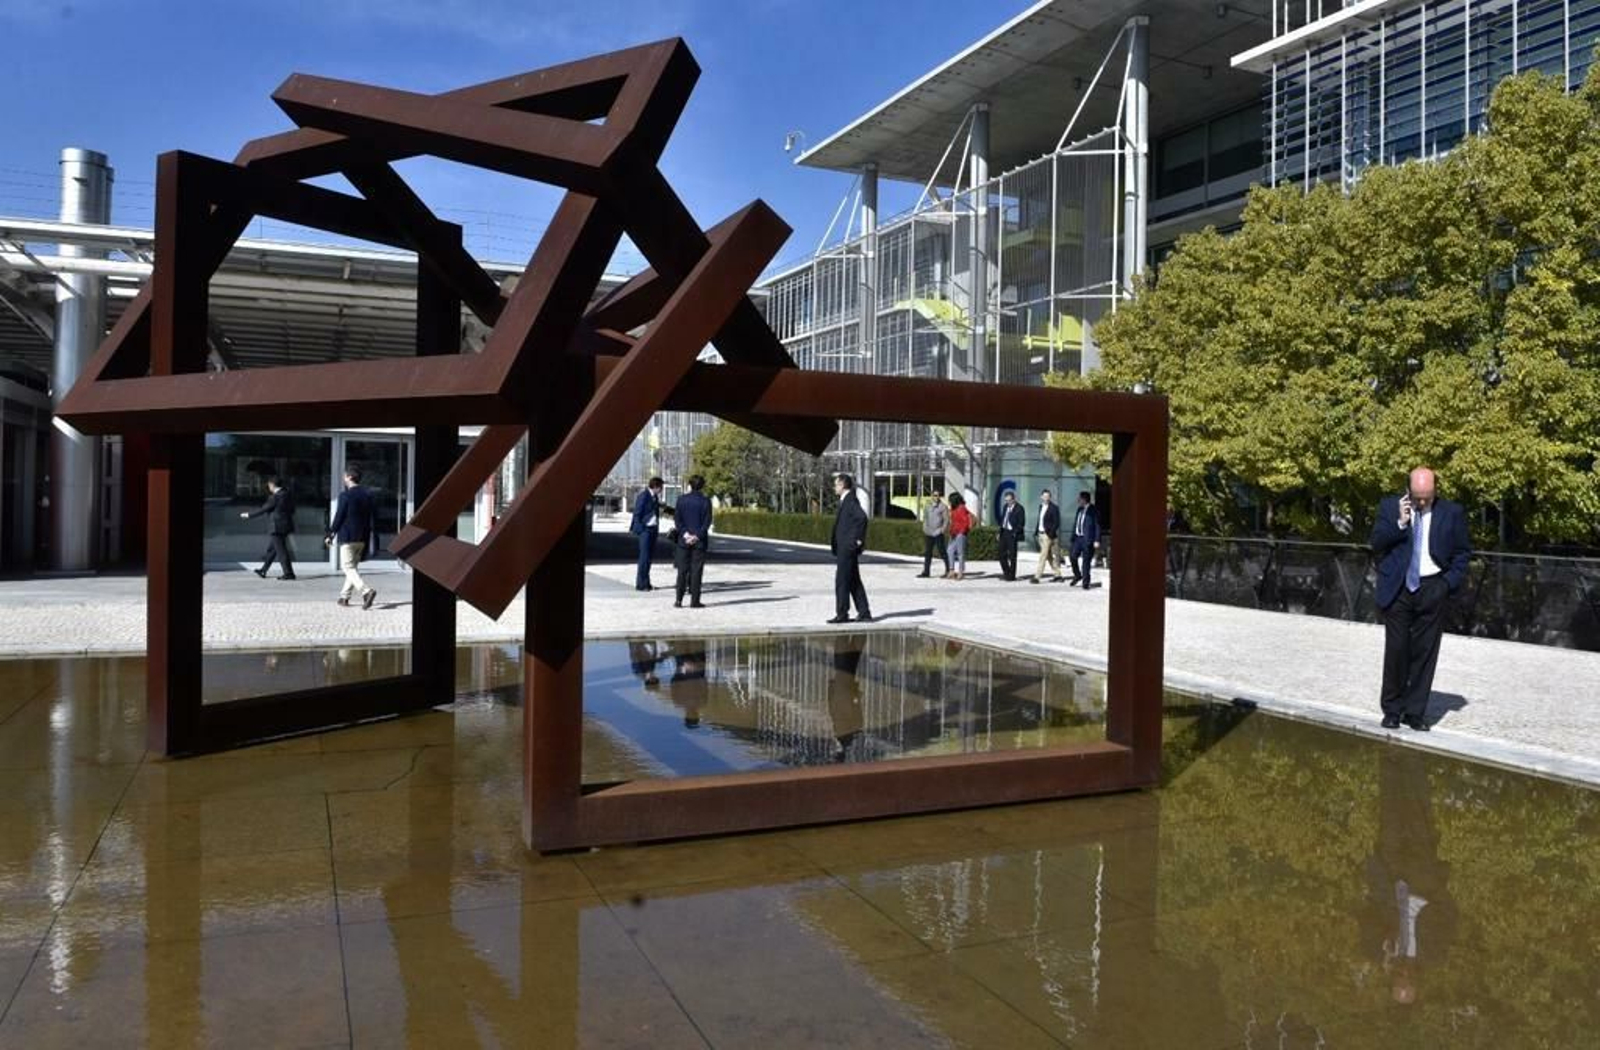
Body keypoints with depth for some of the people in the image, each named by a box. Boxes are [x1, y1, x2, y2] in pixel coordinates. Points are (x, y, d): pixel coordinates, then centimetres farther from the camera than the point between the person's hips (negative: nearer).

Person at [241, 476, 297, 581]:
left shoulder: (275, 497, -17)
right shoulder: (288, 494, 7)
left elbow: (263, 509, -10)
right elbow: (292, 510, 12)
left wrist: (249, 514, 1)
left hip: (277, 528, -9)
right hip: (286, 526, 9)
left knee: (281, 551, -3)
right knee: (271, 549, 18)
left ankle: (289, 573, -1)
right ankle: (263, 571, 28)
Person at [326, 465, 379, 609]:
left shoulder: (345, 496, -12)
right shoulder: (368, 495, 7)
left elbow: (338, 517, -11)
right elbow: (374, 518, 7)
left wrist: (330, 535, 0)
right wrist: (372, 541, 11)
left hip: (347, 537, -6)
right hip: (362, 538, 6)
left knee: (348, 567, -4)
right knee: (352, 566, 17)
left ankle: (366, 591, -24)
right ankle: (345, 596, 23)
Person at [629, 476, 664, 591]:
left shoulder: (655, 496, 12)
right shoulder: (643, 495, -12)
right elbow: (637, 514, -12)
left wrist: (657, 529, 7)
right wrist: (640, 529, -15)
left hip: (653, 529, 8)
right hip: (645, 529, -8)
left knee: (650, 556, 11)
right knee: (644, 556, -6)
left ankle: (645, 583, 19)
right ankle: (640, 584, -1)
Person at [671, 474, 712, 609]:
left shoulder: (681, 499, 1)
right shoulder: (705, 501, -4)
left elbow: (677, 518, -4)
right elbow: (707, 521, -9)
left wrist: (684, 533, -8)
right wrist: (697, 536, -10)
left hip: (684, 539, 1)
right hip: (699, 541, -1)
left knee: (682, 570, 7)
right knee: (696, 571, 2)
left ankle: (678, 600, 5)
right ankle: (694, 601, 2)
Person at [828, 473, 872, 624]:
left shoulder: (850, 500, -14)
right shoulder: (846, 500, 15)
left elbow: (862, 517, -27)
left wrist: (858, 539, -21)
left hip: (848, 548, -10)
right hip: (844, 548, 10)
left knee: (841, 581, -4)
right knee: (854, 582, 11)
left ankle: (842, 614, 1)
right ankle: (864, 613, 14)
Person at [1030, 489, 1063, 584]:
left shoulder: (1054, 508, -10)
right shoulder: (1041, 506, 13)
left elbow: (1056, 522, -14)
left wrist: (1051, 534, -19)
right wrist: (1037, 531, 11)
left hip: (1048, 534, -8)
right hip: (1041, 533, 9)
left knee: (1043, 556, -9)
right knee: (1049, 556, 12)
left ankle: (1037, 577, -10)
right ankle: (1057, 575, 20)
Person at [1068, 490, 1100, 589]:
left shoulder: (1093, 511, -8)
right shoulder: (1080, 509, 13)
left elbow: (1097, 526, -9)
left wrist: (1097, 541, -14)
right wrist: (1073, 537, 12)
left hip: (1087, 539, -6)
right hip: (1078, 538, 6)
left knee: (1086, 561, -1)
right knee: (1072, 556, 0)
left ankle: (1086, 583, 8)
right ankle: (1077, 575, 23)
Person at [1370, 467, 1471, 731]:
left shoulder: (1452, 512, 3)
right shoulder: (1390, 507, 3)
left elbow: (1463, 551, 9)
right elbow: (1376, 544, -2)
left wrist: (1450, 582, -2)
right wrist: (1399, 523, -16)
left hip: (1432, 589, 1)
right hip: (1398, 588, 0)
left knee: (1424, 652, 3)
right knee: (1396, 649, 0)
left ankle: (1415, 712, 12)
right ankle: (1392, 709, 12)